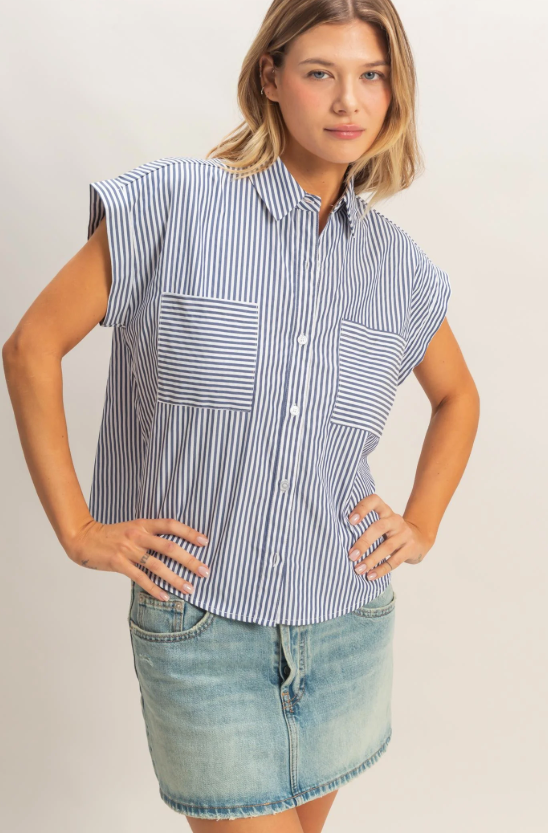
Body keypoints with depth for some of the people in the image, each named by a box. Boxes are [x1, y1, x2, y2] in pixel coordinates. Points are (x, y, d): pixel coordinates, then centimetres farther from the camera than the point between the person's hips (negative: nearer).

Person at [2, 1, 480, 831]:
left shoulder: (400, 265, 2)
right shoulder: (174, 203, -10)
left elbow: (457, 395, 19)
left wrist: (422, 525, 6)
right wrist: (77, 528, -8)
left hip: (347, 621, 4)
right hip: (199, 625, -4)